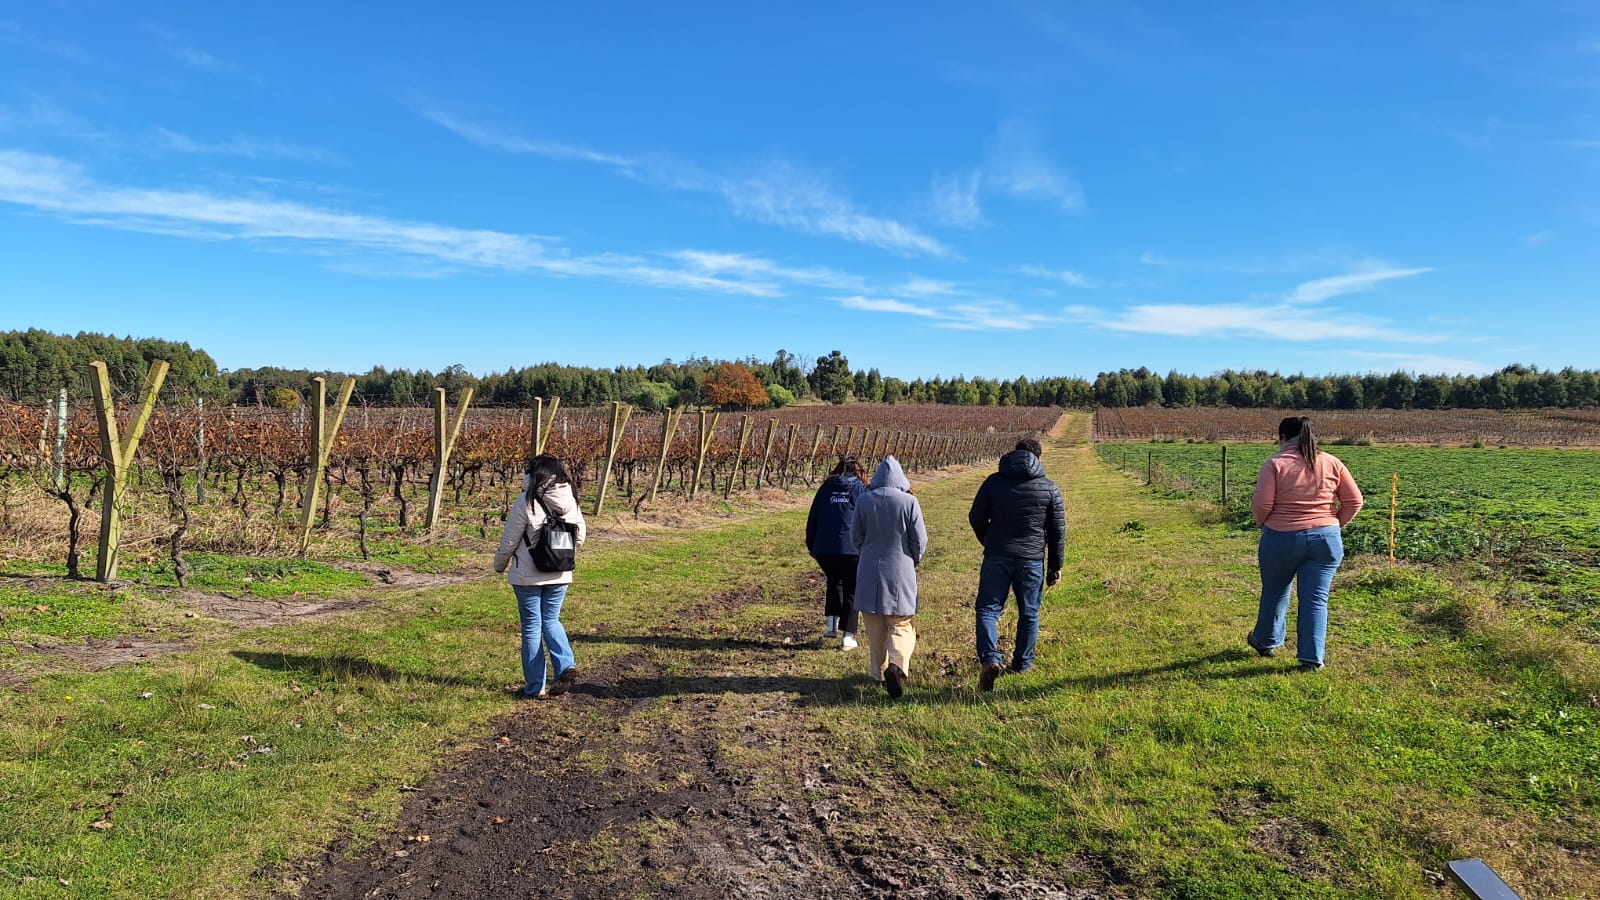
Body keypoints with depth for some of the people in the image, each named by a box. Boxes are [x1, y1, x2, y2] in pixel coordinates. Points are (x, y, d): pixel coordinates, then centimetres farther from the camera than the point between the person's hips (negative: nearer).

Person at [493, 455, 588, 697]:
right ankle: (567, 666, -3)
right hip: (560, 575, 4)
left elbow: (509, 540, -9)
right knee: (551, 621, 20)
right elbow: (580, 536, 9)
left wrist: (500, 565, 9)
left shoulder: (526, 502, -15)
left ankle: (535, 686, 12)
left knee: (531, 627, 7)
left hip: (528, 576, -4)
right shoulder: (570, 501, 0)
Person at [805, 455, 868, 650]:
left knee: (834, 582, 26)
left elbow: (813, 517, 11)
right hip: (851, 548, -2)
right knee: (851, 591, 10)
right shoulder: (861, 489, 6)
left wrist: (810, 545, 19)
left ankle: (832, 624, 15)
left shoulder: (827, 487, 11)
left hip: (824, 548, 2)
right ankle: (847, 637, 7)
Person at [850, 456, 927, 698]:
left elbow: (856, 537, 5)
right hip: (900, 572, -2)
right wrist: (913, 561, 15)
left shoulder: (864, 501, -5)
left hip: (869, 572, 2)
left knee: (875, 628, 14)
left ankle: (880, 673, 20)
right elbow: (920, 539, -4)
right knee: (901, 625, 5)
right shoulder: (909, 502, -11)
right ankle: (897, 665, -18)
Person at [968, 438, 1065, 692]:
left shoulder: (993, 482, 2)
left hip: (997, 557, 0)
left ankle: (990, 658, -13)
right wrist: (1055, 566, 11)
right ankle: (1022, 662, 25)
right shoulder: (1050, 488, 2)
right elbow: (1058, 531, 4)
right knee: (1029, 613, 16)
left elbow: (976, 518, 5)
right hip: (1032, 560, 1)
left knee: (988, 608, 5)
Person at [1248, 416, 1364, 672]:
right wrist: (1334, 524, 15)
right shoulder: (1331, 463, 2)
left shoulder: (1275, 463, -9)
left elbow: (1261, 505, -15)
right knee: (1316, 599, 7)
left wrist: (1263, 522, 5)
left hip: (1281, 539, -2)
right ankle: (1312, 658, 7)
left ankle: (1265, 641, 36)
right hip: (1326, 540, 2)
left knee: (1275, 592, 18)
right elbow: (1354, 501, 4)